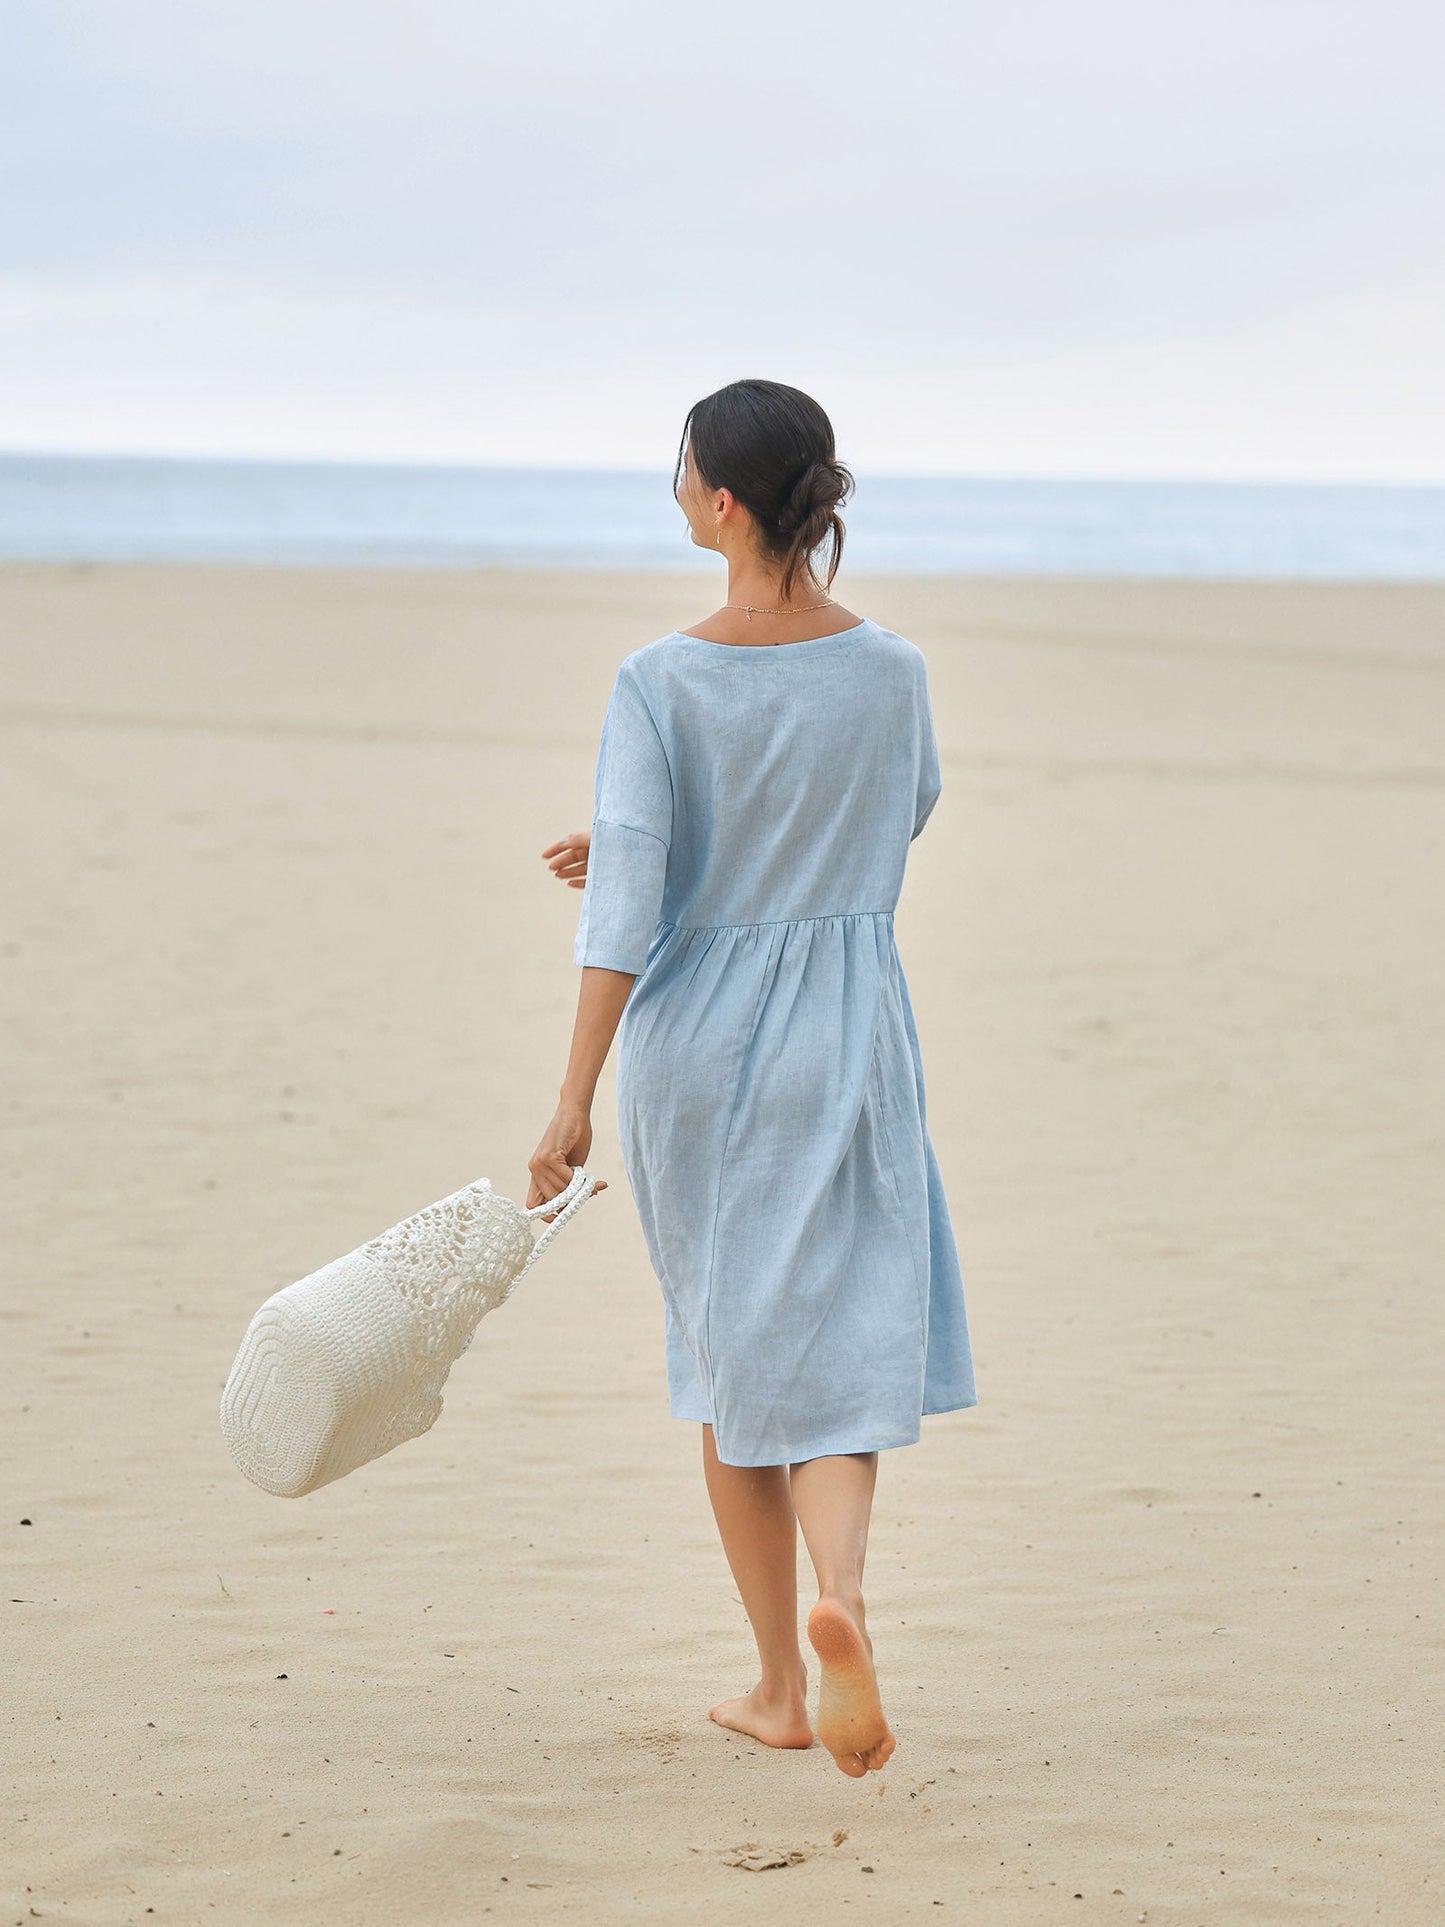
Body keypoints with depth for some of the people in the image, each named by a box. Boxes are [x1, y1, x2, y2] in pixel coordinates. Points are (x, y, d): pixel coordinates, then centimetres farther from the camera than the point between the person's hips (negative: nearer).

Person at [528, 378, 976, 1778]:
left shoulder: (658, 686, -13)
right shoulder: (891, 671, -4)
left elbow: (625, 903, -18)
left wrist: (574, 1100, -15)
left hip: (693, 1039, -1)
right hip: (846, 1039, 1)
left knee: (731, 1355, 15)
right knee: (840, 1349, 3)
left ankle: (781, 1685, 22)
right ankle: (839, 1597, -27)